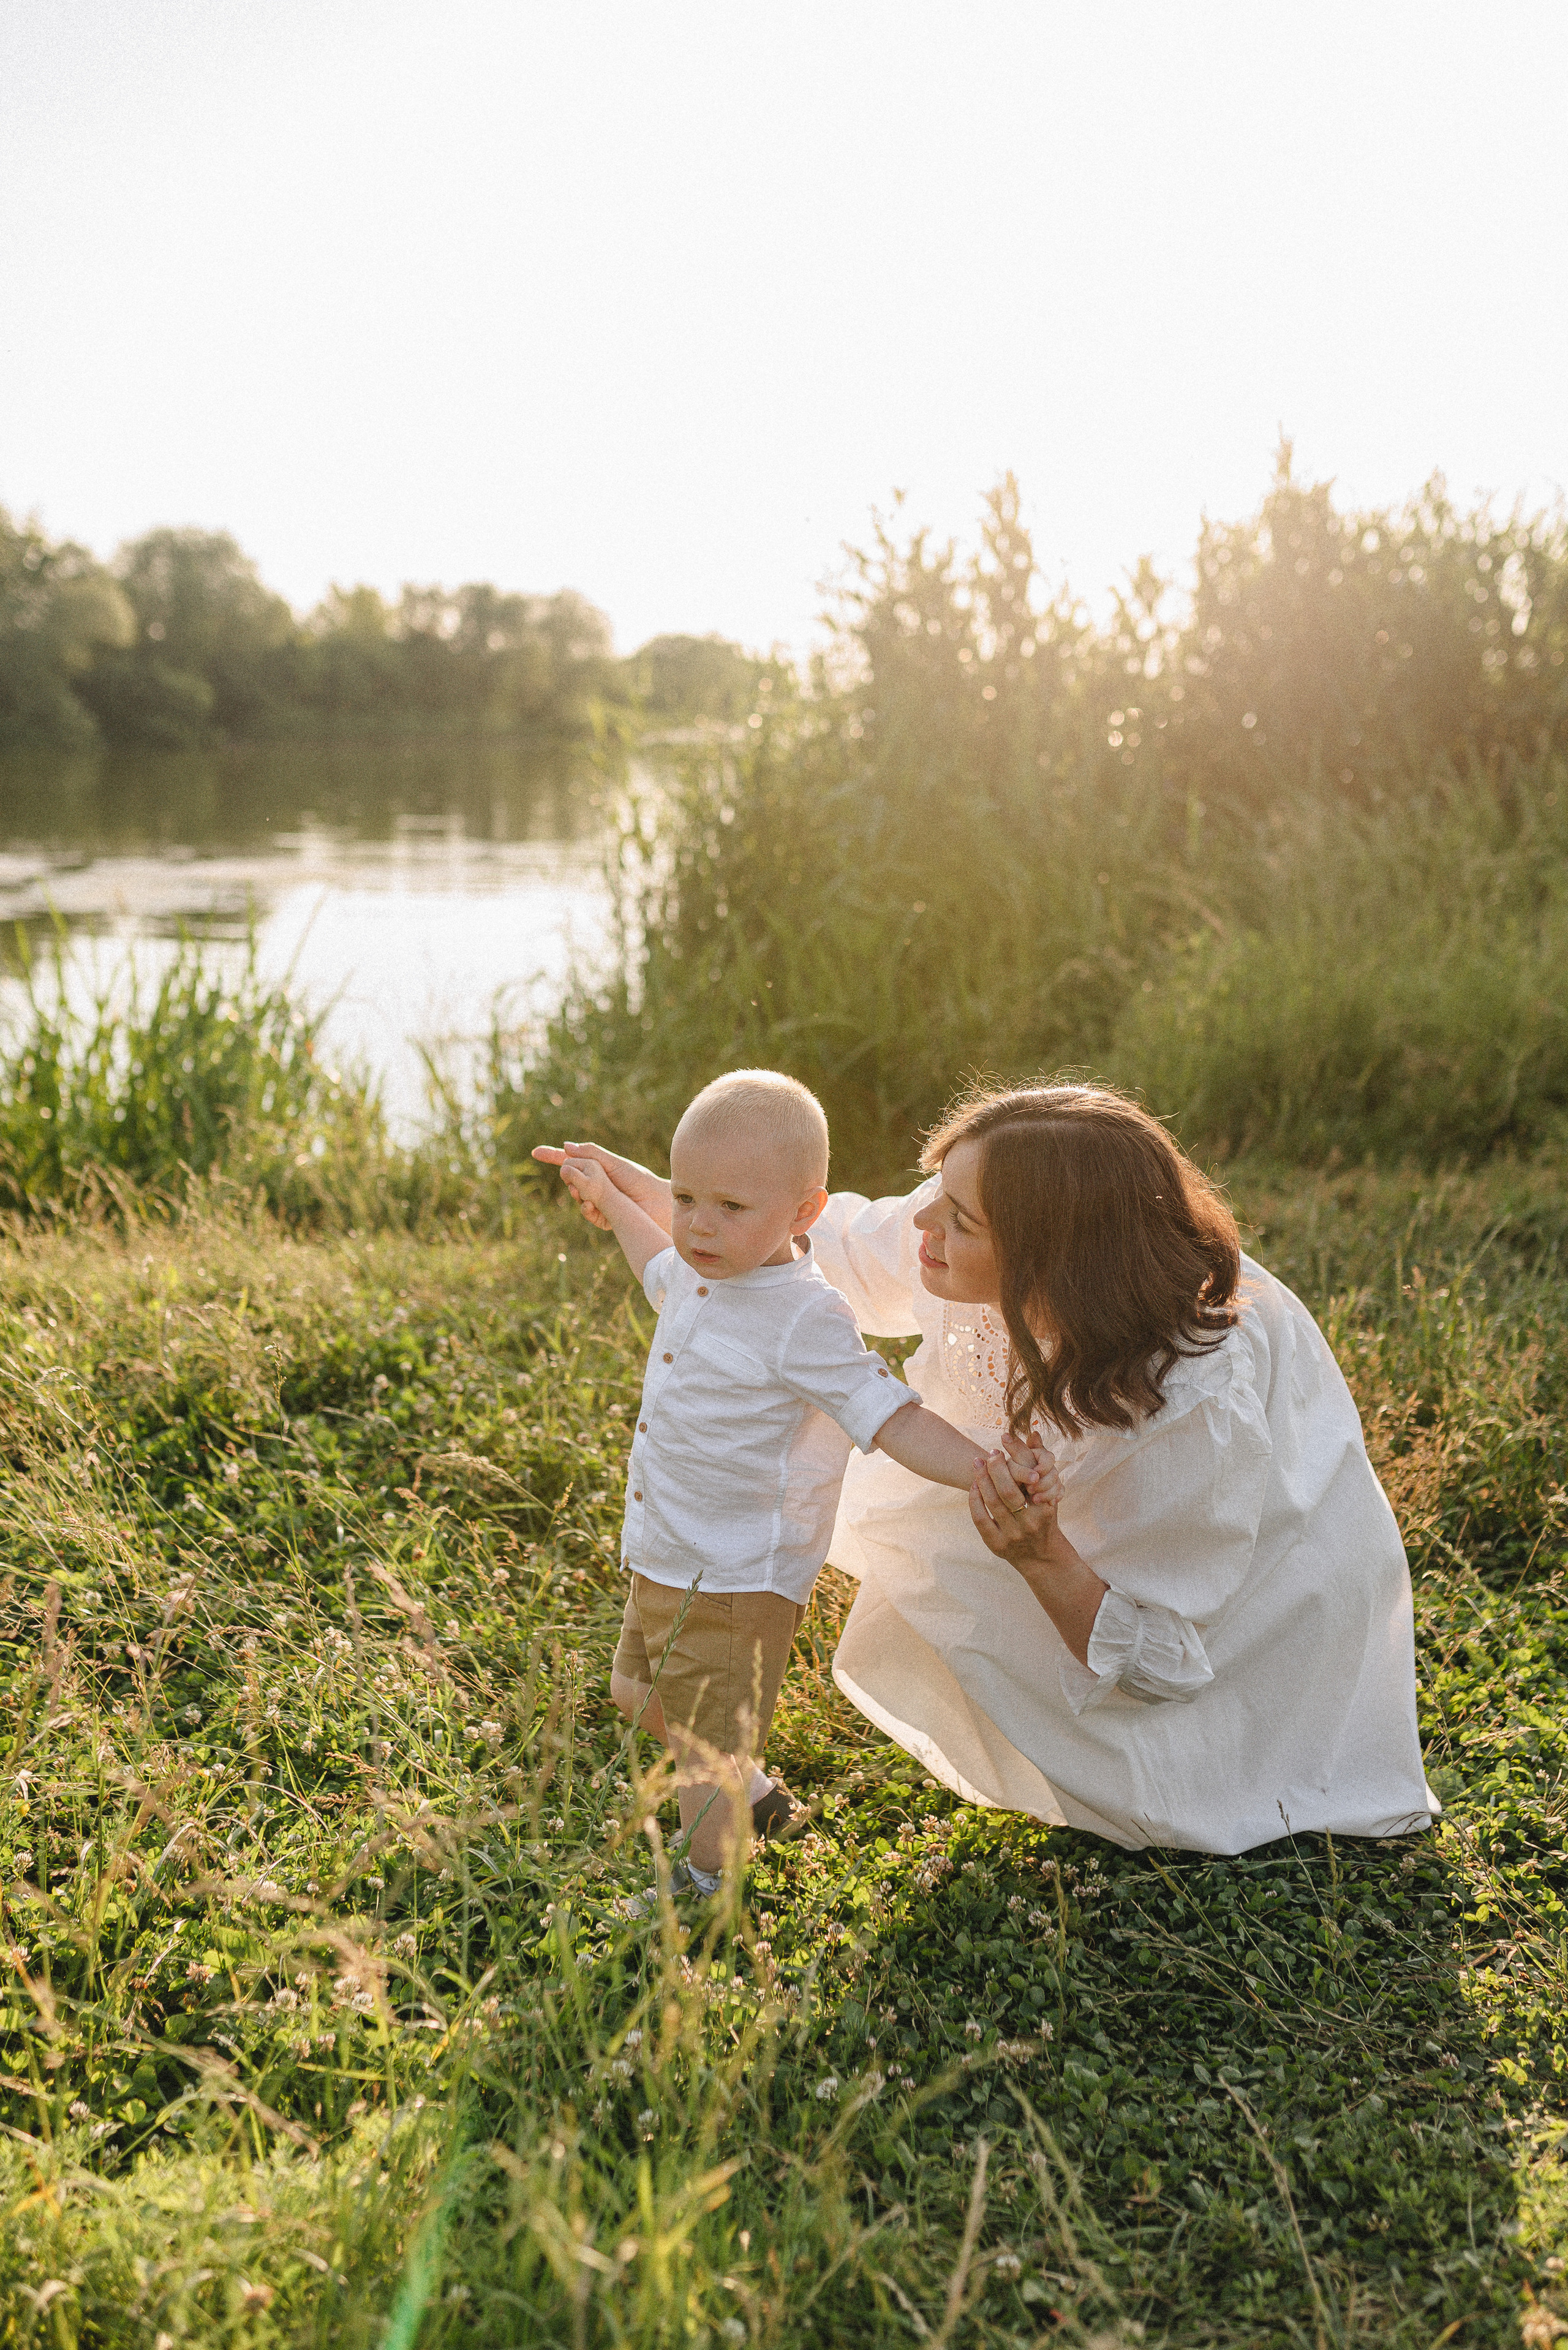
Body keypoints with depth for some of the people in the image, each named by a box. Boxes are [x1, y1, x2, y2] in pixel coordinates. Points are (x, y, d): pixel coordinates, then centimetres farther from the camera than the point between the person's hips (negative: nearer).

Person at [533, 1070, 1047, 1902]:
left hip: (737, 1579, -9)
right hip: (664, 1559, 10)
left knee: (708, 1743, 3)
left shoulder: (802, 1319, -26)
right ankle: (755, 1797, 49)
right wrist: (609, 1197, 38)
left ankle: (708, 1881, 27)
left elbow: (889, 1417, -28)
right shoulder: (703, 1275, 0)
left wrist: (981, 1469, -43)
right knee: (644, 1697, 28)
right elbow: (661, 1266, 26)